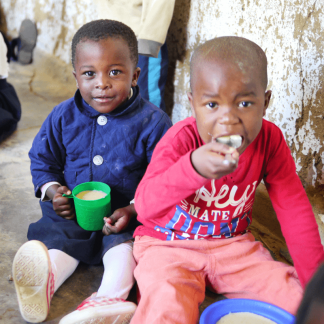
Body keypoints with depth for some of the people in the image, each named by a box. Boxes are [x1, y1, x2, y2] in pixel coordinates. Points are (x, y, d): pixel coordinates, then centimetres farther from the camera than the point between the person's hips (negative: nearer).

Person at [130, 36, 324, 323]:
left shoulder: (269, 140, -12)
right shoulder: (181, 140, -23)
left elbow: (294, 209, -6)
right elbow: (145, 206, -34)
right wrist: (193, 167, -52)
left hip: (233, 243, 4)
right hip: (169, 244, -3)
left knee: (300, 300, -8)